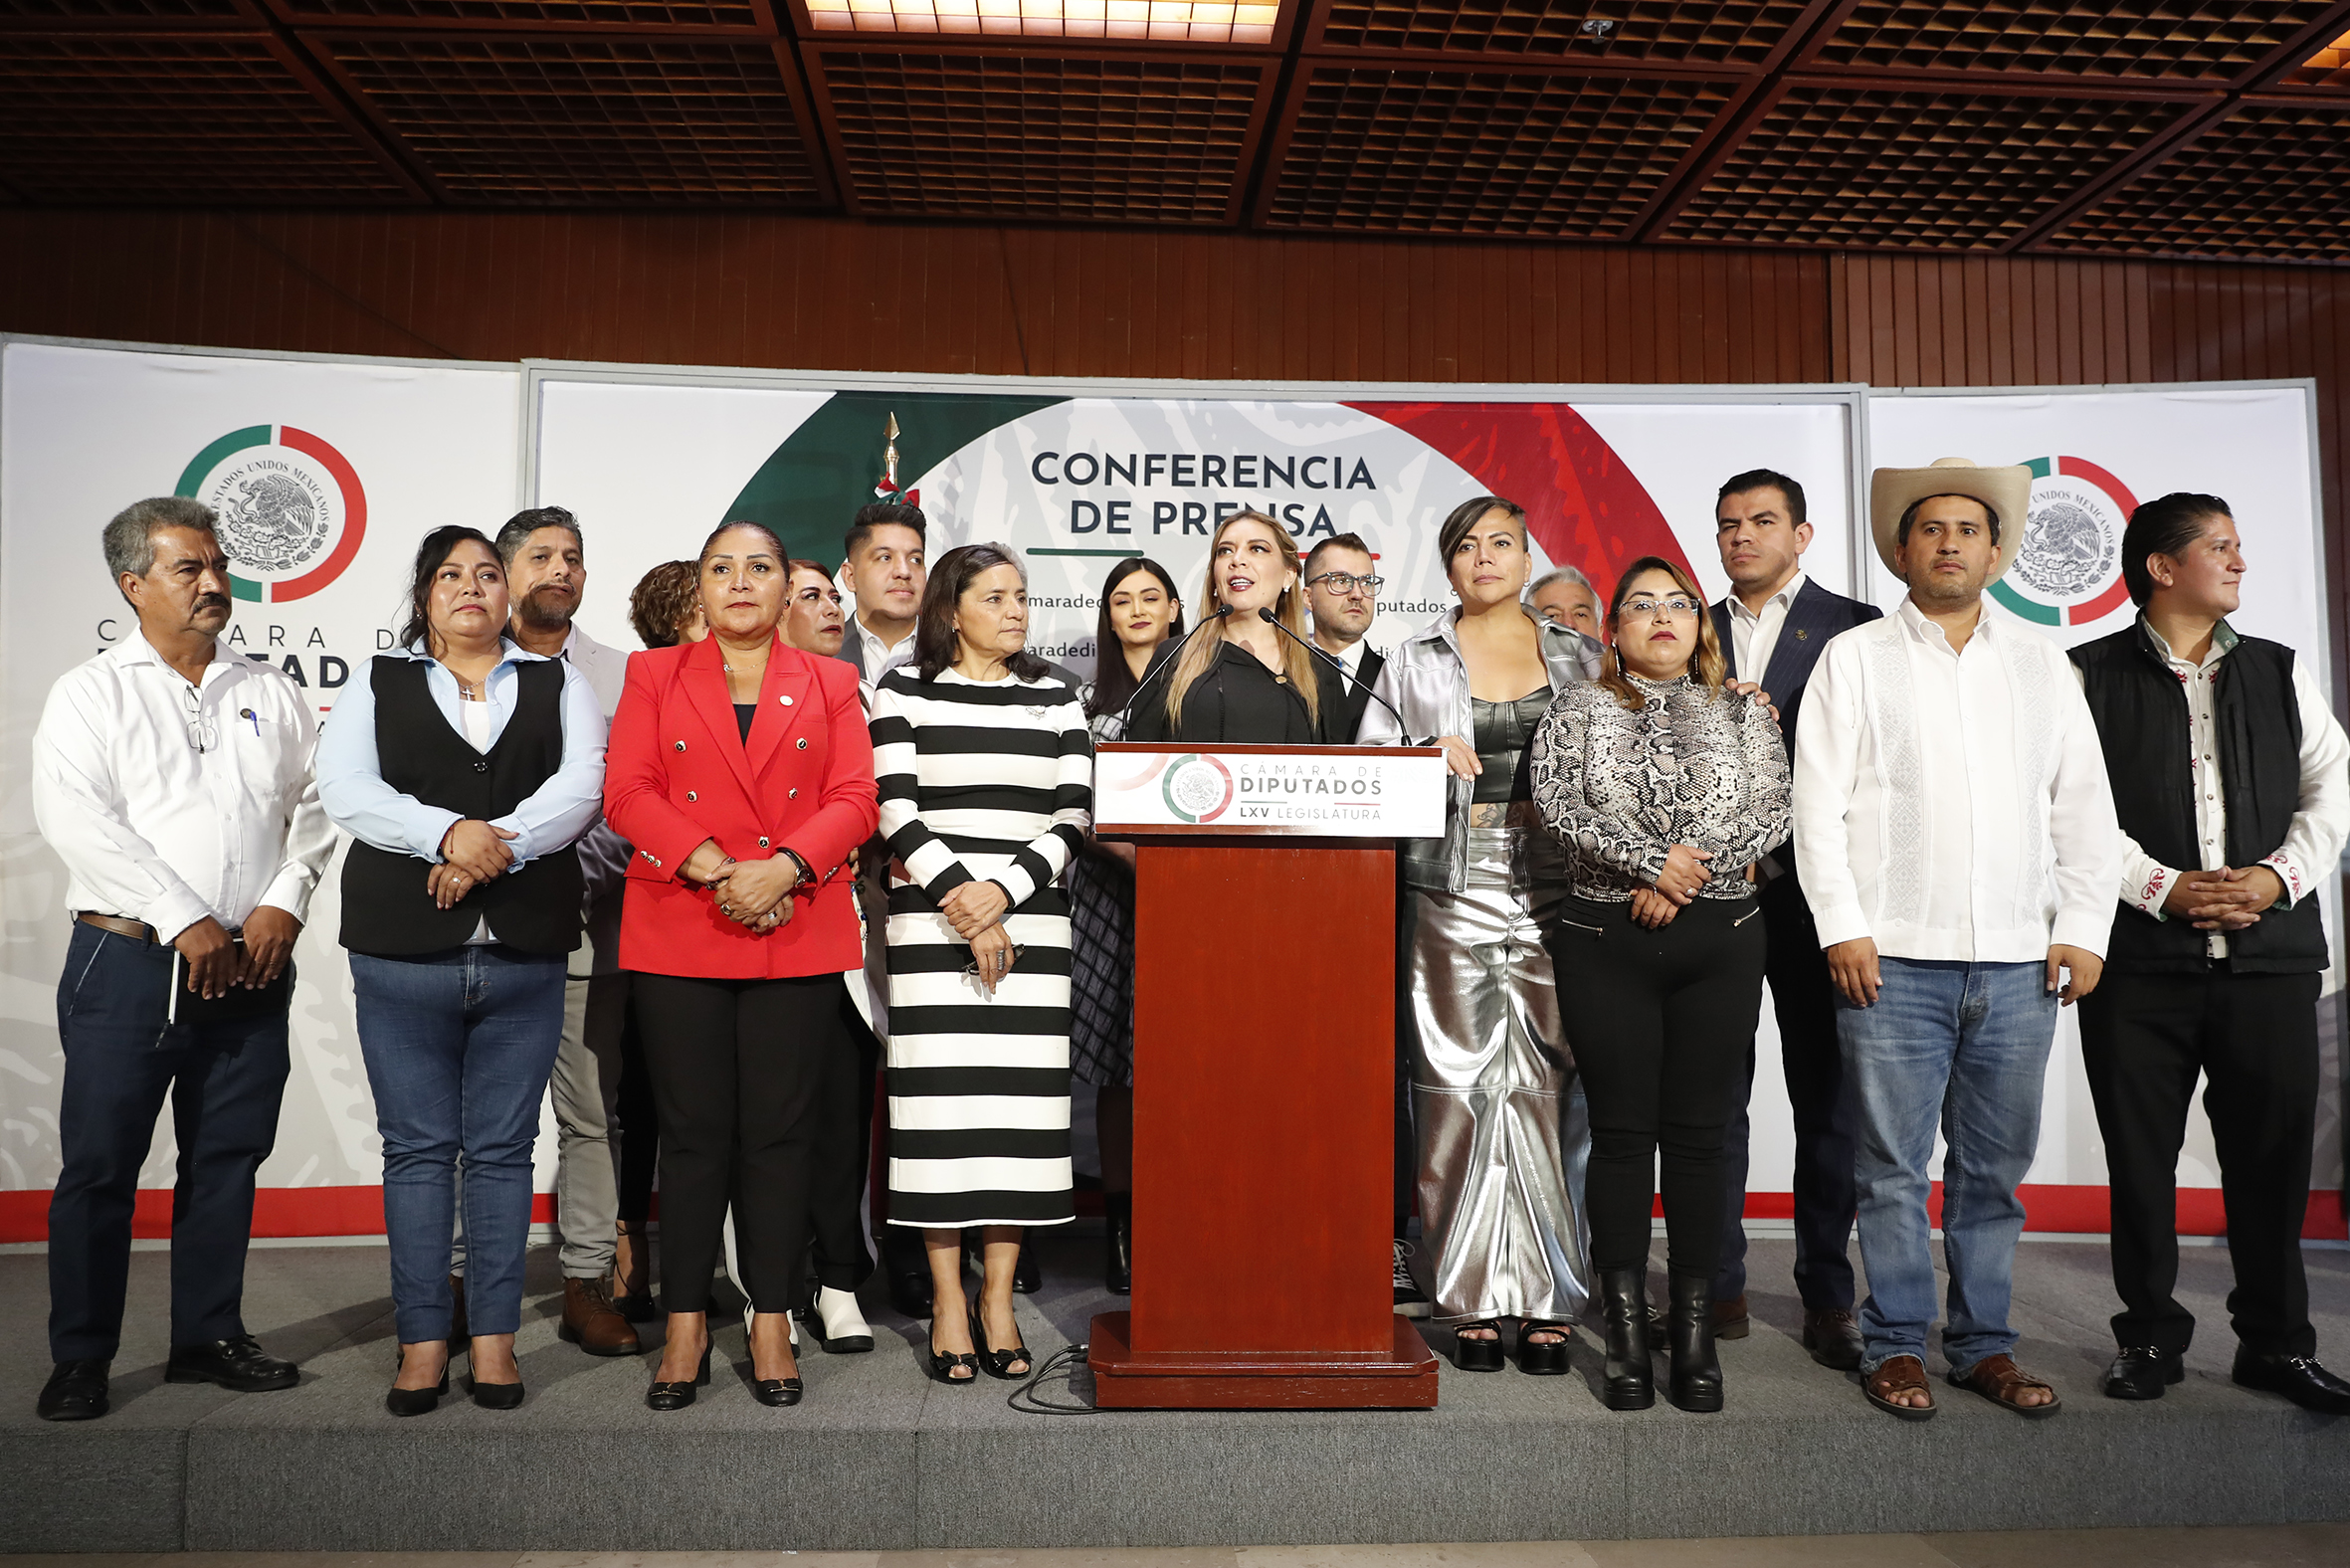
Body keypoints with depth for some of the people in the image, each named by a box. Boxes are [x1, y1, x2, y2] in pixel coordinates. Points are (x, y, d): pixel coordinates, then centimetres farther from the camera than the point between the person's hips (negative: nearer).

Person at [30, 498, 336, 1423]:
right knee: (99, 1165, 2)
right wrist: (184, 922, -15)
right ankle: (80, 1361, 16)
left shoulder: (271, 694, 13)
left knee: (228, 1160, 9)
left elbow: (312, 806, 9)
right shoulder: (90, 694, 3)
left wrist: (284, 902, -8)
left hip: (251, 967, 3)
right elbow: (74, 817, -9)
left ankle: (209, 1336, 22)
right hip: (128, 962, -3)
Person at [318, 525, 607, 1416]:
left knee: (502, 1148, 5)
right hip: (401, 953, 0)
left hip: (526, 957, 0)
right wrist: (449, 833, -18)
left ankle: (494, 1336, 14)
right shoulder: (377, 686, 12)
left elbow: (581, 785, -3)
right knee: (416, 1145, 5)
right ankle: (423, 1340, 15)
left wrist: (494, 849, -17)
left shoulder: (559, 685, 12)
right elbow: (344, 789, -3)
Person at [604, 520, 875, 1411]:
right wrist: (713, 868, -14)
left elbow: (855, 799, 2)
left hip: (799, 935, 0)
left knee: (778, 1132, 3)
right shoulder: (653, 676, 12)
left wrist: (782, 867, -14)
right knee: (693, 1132, 3)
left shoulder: (828, 684, 13)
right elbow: (627, 794, 0)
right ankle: (685, 1326, 15)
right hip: (677, 936, 0)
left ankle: (771, 1322, 14)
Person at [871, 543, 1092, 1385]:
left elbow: (1074, 817, 5)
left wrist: (1002, 890, -9)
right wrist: (959, 900, -11)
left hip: (1030, 921, 2)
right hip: (931, 921, -2)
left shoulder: (1056, 701, 13)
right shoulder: (904, 690, 6)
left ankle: (998, 1298, 9)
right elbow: (896, 811, -3)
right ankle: (947, 1299, 7)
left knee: (1021, 1098, 0)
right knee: (940, 1096, -4)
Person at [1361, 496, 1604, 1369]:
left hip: (1554, 892, 1)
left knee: (1550, 1086, -1)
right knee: (1458, 1086, -1)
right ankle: (1472, 1300, 9)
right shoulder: (1415, 662, 10)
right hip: (1451, 891, 0)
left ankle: (1547, 1299, 9)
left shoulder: (1578, 657, 12)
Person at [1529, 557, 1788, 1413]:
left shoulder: (1742, 714, 13)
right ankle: (1626, 1332, 9)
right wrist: (1651, 861, -15)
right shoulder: (1576, 711, 8)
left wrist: (1692, 869, -13)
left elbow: (1773, 807, 0)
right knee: (1621, 1132, 1)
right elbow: (1558, 801, -7)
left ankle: (1695, 1327, 13)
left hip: (1720, 938, 1)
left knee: (1699, 1132, 3)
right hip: (1605, 940, -1)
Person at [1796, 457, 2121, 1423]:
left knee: (1996, 1168, 10)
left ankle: (1983, 1344, 22)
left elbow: (2085, 807, 13)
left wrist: (2083, 931, 4)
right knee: (1893, 1166, 1)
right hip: (1893, 961, -3)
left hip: (2019, 964, 3)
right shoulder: (1855, 659, 6)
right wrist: (1843, 926, -9)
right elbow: (1818, 802, -1)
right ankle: (1894, 1346, 13)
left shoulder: (2043, 666, 16)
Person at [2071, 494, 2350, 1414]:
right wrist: (2163, 888, -13)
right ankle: (2151, 1336, 18)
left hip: (2270, 951, 3)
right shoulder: (2091, 677, 2)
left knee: (2274, 1151, 7)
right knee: (2140, 1155, 4)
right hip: (2139, 958, -3)